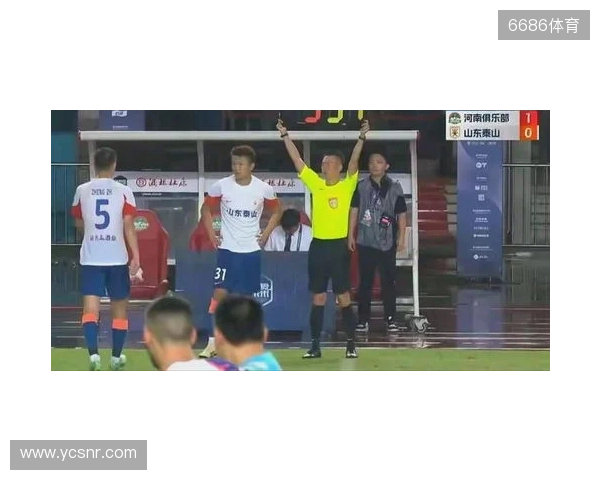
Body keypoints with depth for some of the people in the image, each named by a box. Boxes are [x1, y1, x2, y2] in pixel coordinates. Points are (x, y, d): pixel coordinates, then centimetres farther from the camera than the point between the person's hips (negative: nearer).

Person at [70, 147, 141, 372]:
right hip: (117, 258, -1)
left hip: (90, 258, 1)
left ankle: (93, 353, -21)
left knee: (91, 308, -3)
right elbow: (129, 226, -10)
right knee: (119, 307, 14)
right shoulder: (123, 191, -3)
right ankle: (116, 356, 20)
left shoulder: (82, 191, 4)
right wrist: (136, 256, -9)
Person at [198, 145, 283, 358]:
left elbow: (277, 210, 13)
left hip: (251, 251, 1)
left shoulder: (264, 189, -5)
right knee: (220, 293, -11)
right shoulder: (221, 186, -7)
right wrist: (211, 234, 0)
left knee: (245, 297, 5)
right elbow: (206, 208, 9)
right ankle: (212, 343, -9)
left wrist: (266, 234, 3)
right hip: (227, 249, -1)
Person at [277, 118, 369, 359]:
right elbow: (297, 160, 6)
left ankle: (351, 345, 8)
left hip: (339, 246, -3)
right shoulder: (316, 184, 7)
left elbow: (353, 162, -15)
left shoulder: (347, 186, -2)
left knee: (344, 298, 0)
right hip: (318, 246, 3)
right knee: (318, 298, 6)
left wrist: (361, 138, -25)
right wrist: (285, 135, 3)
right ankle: (315, 345, 9)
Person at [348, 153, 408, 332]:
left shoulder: (394, 189, 2)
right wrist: (351, 235, 1)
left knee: (389, 281, 2)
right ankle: (363, 319, 8)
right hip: (365, 242, 0)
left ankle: (391, 318, 9)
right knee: (365, 281, 3)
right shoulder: (361, 187, 3)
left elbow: (401, 215, 4)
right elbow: (354, 211, 5)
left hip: (387, 243, 0)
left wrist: (401, 239, -1)